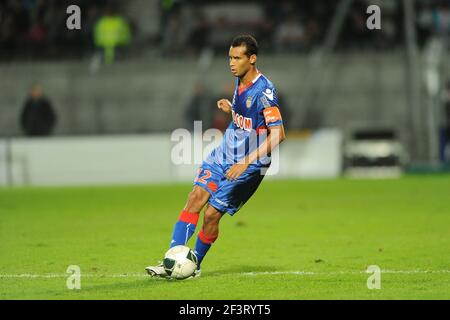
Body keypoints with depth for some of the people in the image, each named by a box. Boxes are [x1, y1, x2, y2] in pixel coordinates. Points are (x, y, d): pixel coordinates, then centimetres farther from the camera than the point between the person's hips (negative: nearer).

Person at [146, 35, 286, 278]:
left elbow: (277, 134, -25)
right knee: (196, 197, -10)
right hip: (224, 153, 7)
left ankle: (195, 265, 12)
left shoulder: (264, 91, -21)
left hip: (249, 164, -7)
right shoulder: (240, 81, 5)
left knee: (212, 214, -9)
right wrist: (230, 109, 3)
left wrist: (246, 162, -30)